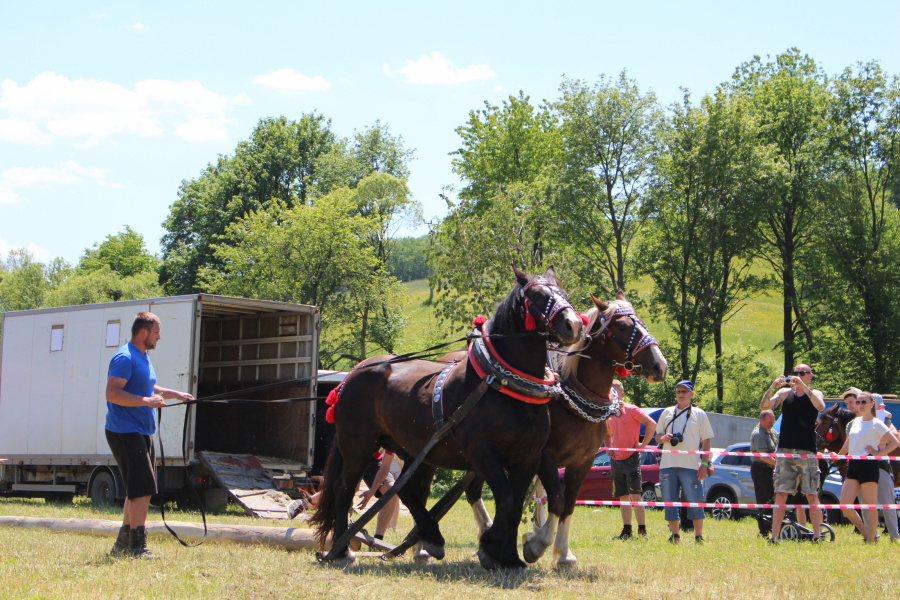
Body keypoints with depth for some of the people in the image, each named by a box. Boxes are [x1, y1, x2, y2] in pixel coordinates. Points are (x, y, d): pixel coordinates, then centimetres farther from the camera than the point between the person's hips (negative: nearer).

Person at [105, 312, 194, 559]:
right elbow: (112, 393, -24)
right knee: (142, 489, -13)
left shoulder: (144, 357, 18)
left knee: (137, 490, 13)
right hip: (125, 433, -10)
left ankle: (123, 543, 22)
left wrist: (175, 394, 25)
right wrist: (146, 401, -28)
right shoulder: (125, 358, -14)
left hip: (142, 432, 10)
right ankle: (137, 545, -10)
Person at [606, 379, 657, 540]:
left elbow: (652, 424, -15)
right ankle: (626, 531, 10)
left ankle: (642, 530, -9)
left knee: (635, 496, -11)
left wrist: (643, 444, -13)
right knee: (623, 497, 8)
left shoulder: (631, 410, -7)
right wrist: (608, 447, 14)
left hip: (631, 458, -7)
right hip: (616, 460, 7)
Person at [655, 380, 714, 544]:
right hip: (668, 464, 3)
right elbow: (657, 435, 20)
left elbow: (706, 441, 5)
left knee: (695, 501, -6)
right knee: (669, 501, 4)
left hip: (691, 466, -3)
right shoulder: (667, 413, 17)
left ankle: (698, 537, 0)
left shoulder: (699, 414, 8)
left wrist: (704, 464, -5)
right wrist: (663, 438, -5)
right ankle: (675, 536, 12)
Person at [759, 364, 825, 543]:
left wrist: (803, 386, -21)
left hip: (807, 452, -2)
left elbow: (820, 406, -16)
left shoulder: (815, 394, 7)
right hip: (785, 449, 2)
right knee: (781, 494, -1)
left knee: (812, 495, -3)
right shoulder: (785, 392, 13)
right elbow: (764, 406, 0)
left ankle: (816, 537, -1)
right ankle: (774, 537, -1)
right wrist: (772, 387, -15)